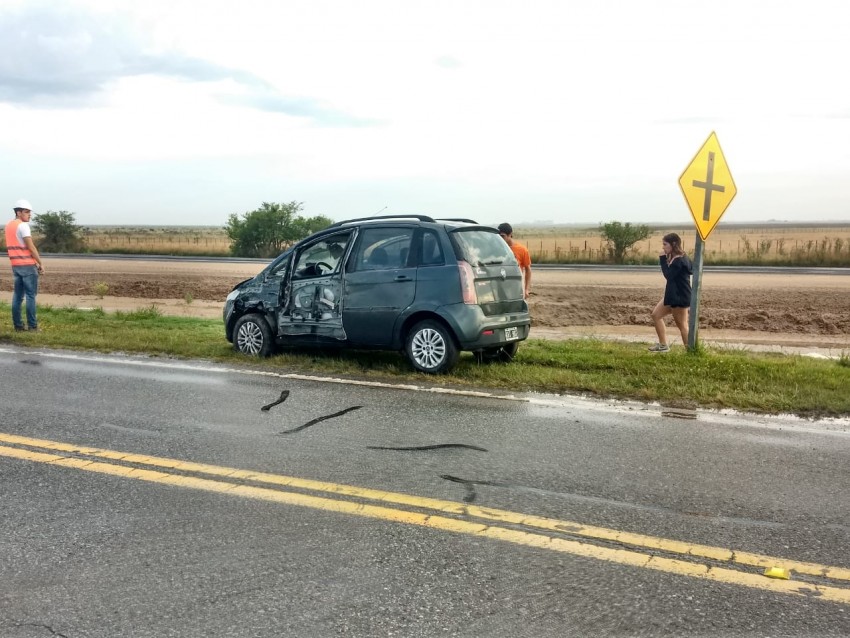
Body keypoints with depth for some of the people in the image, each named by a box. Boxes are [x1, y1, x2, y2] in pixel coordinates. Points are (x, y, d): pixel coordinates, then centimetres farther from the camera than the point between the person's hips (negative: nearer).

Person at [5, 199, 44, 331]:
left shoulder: (8, 226, 14)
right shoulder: (23, 226, -13)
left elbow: (15, 246, 15)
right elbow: (31, 247, -16)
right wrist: (40, 264, -10)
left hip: (15, 265, 8)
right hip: (27, 265, -8)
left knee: (17, 295, 10)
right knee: (30, 295, -4)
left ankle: (17, 325, 11)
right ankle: (32, 325, -5)